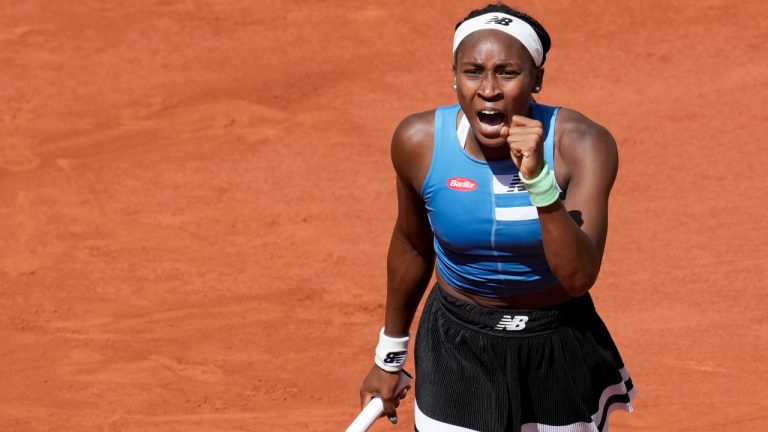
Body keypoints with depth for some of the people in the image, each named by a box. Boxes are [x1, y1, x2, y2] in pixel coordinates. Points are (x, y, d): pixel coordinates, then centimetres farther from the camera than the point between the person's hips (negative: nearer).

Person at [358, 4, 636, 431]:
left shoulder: (582, 144, -20)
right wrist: (390, 356, 14)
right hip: (457, 348, 1)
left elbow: (579, 277, -29)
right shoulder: (419, 141, -14)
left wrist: (538, 178, -40)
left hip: (559, 348, 0)